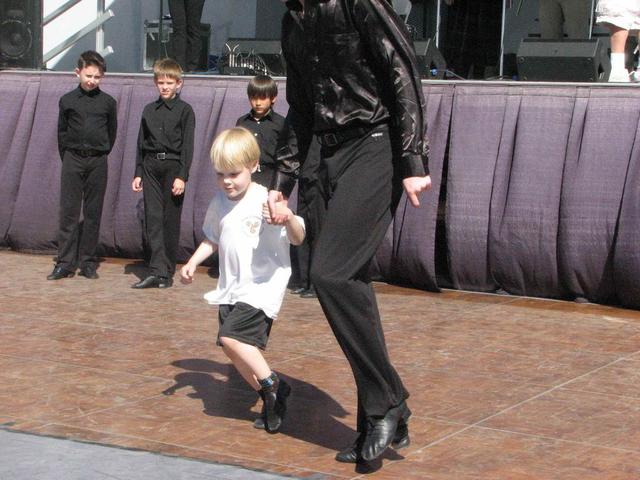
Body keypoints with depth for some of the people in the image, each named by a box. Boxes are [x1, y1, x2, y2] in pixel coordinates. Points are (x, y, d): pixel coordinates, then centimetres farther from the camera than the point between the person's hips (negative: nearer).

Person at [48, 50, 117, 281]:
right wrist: (67, 159, 7)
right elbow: (62, 132, 10)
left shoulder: (108, 102, 3)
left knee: (93, 213, 4)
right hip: (73, 159, 0)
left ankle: (88, 262, 10)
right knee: (68, 212, -3)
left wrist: (100, 155, 11)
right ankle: (65, 262, -1)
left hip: (98, 162, 0)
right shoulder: (67, 101, 3)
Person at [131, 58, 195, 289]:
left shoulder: (184, 110, -1)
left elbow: (187, 146, -5)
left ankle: (167, 272, 7)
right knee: (153, 218, -5)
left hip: (173, 166, -4)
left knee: (171, 220, 0)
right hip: (151, 167, 4)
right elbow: (141, 143, 16)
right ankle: (157, 270, -8)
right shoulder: (149, 110, 12)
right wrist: (138, 173, 11)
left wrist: (182, 176, -11)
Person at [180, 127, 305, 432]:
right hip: (230, 288, 7)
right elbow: (212, 240, 21)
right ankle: (272, 399, 23)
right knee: (237, 352, 7)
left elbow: (298, 240, -17)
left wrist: (289, 218, -37)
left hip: (262, 286, -7)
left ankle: (271, 383, -4)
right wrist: (192, 262, 7)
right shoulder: (220, 202, 6)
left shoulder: (267, 201, -14)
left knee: (231, 337, -22)